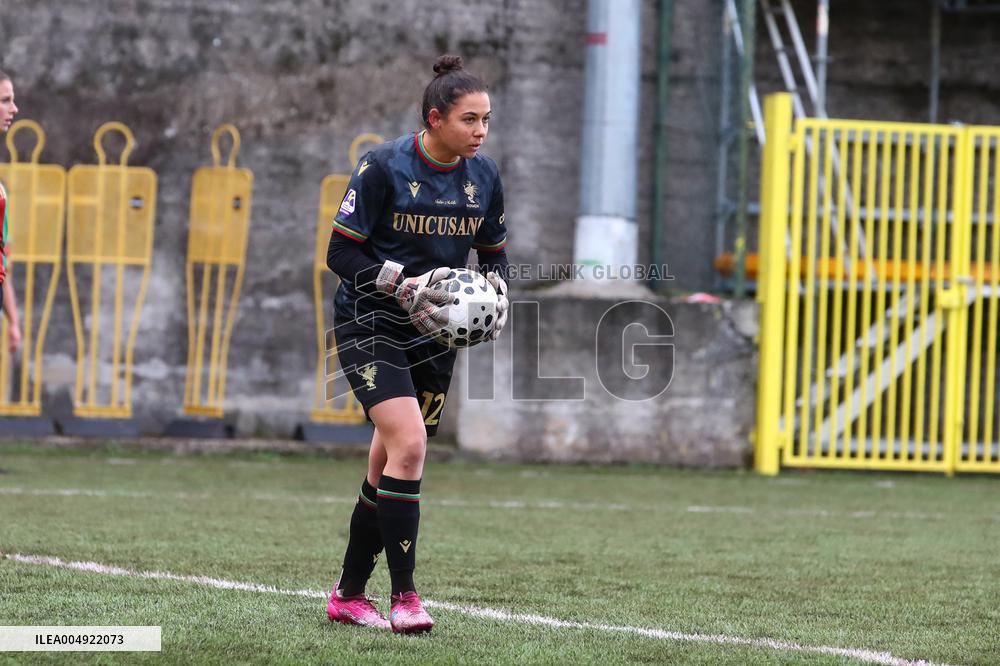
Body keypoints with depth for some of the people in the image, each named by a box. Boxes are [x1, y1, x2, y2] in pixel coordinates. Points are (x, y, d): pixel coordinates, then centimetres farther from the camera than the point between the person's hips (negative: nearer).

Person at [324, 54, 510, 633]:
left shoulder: (484, 175, 1)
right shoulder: (384, 167, -15)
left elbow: (494, 253, 13)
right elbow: (341, 252, -13)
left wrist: (497, 292, -8)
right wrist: (403, 286, -25)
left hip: (434, 333, 6)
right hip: (370, 325, -6)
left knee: (389, 467, 9)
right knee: (409, 444, -22)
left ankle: (349, 595, 23)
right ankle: (404, 597, -16)